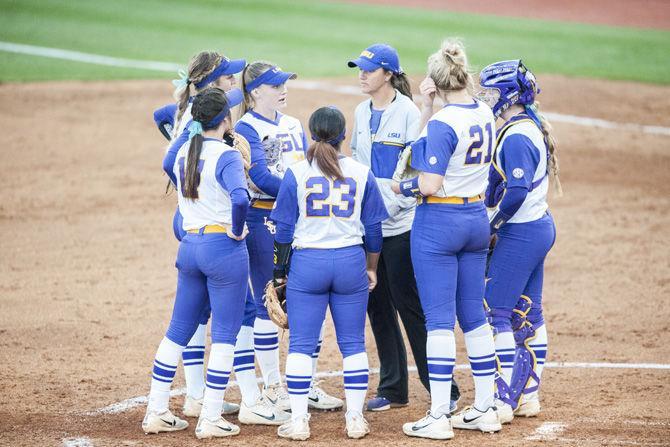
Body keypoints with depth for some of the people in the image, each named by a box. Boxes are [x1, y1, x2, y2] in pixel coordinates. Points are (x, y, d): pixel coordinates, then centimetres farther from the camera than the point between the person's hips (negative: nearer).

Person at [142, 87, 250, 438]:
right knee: (224, 334, 2)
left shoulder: (182, 153, 7)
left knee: (178, 330, 15)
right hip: (224, 248, -7)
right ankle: (210, 420, 2)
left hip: (189, 246, 7)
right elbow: (240, 198, -30)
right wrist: (236, 231, -15)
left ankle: (156, 412, 17)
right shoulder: (226, 156, -15)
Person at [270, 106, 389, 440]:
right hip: (350, 262, 2)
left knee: (300, 345, 3)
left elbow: (284, 230, -1)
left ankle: (298, 420, 1)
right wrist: (371, 268, 20)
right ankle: (355, 419, 10)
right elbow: (373, 228, 8)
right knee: (353, 344, 9)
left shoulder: (296, 174, -3)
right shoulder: (362, 173, 3)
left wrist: (280, 271, 8)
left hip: (307, 262, -2)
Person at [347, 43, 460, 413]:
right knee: (377, 305, 9)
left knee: (409, 303, -6)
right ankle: (392, 389, 18)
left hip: (400, 225, -7)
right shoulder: (362, 113, 12)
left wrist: (401, 203, -20)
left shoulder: (407, 112, -9)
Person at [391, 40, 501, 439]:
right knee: (474, 316, 14)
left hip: (439, 222, -7)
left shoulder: (442, 123, -19)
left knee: (439, 319, -3)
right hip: (477, 219, 7)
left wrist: (403, 187, -3)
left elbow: (430, 185, -21)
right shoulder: (486, 115, 4)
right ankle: (485, 410, 18)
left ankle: (438, 418, -1)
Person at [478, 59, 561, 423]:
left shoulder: (516, 137, -19)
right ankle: (528, 396, 19)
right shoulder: (533, 128, 11)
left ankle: (503, 402, -7)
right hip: (541, 226, 10)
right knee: (528, 314, 14)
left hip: (519, 233, -10)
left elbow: (517, 191, -28)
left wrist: (493, 225, -16)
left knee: (494, 313, -7)